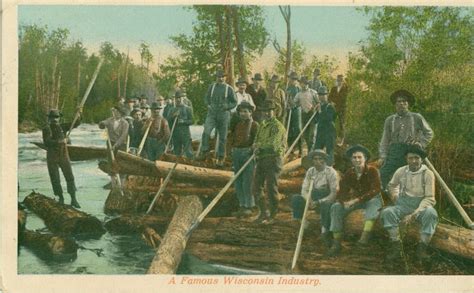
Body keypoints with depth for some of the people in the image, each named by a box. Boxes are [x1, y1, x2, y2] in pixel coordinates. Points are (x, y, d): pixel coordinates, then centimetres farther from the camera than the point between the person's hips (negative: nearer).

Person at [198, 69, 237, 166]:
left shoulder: (229, 88, 2)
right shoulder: (212, 86, 8)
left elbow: (234, 102, 6)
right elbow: (206, 98, 18)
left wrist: (227, 106, -12)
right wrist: (208, 105, -2)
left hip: (224, 115, -1)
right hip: (212, 113, 1)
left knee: (222, 137, 3)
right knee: (206, 132, -20)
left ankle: (221, 158, 13)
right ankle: (204, 151, -5)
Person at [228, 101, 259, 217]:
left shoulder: (254, 125, -4)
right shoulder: (237, 124, 14)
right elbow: (231, 138, 21)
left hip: (248, 154, -6)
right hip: (236, 153, 6)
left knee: (247, 182, -7)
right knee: (238, 182, 8)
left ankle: (249, 207, 1)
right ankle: (242, 206, 17)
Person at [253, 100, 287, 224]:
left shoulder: (277, 126, -11)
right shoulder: (262, 125, 17)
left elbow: (273, 145, -21)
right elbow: (257, 141, 21)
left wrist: (259, 147, -7)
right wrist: (257, 147, -3)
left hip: (273, 159, -8)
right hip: (261, 159, 8)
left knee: (271, 188, -3)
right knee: (257, 187, 8)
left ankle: (272, 215, 10)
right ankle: (264, 212, 21)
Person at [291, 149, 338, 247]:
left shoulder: (331, 172, -14)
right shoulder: (310, 171, 0)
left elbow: (334, 193, -19)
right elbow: (304, 189, -2)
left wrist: (319, 202, -27)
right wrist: (309, 200, -25)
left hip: (327, 198, -5)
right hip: (314, 196, 5)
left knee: (326, 205, -39)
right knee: (296, 199, -18)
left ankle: (324, 232, -21)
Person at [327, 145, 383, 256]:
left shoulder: (372, 171, -16)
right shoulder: (349, 173, -3)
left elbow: (375, 190, -25)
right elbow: (342, 191, -4)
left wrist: (357, 200, -33)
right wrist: (344, 202, -29)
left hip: (372, 198, -4)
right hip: (355, 199, 4)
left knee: (374, 204, -40)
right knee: (336, 207, -18)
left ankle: (366, 234, -52)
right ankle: (336, 243, -17)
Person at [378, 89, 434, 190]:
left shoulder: (417, 118, 9)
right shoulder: (390, 120, 13)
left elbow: (429, 133, 17)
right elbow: (385, 139, 11)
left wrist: (421, 143, 1)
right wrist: (382, 156, 1)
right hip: (394, 151, 1)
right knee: (384, 173, -14)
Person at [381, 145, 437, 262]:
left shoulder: (428, 174, -6)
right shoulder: (401, 171, 3)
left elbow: (429, 198, -11)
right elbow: (391, 185, 26)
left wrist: (415, 214, -21)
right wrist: (395, 196, 9)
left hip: (421, 205, -2)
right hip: (404, 204, 2)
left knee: (431, 213, -36)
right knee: (387, 212, -28)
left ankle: (422, 246, -24)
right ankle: (395, 244, -20)